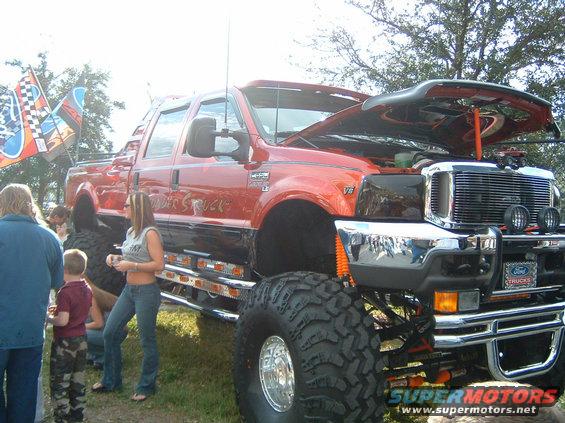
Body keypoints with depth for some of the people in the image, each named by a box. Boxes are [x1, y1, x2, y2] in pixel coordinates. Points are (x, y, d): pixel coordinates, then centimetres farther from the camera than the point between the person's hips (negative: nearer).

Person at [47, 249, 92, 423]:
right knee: (78, 379, 16)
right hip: (81, 338, 7)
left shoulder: (65, 292, -22)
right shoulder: (87, 290, 2)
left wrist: (49, 318, -8)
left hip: (64, 342, -7)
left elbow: (63, 321, -26)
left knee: (59, 382, 5)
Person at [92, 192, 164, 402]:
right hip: (129, 290, 9)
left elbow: (159, 264, -19)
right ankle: (111, 380, 25)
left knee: (147, 341, 3)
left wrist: (131, 265, -21)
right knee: (110, 333, 10)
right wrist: (116, 258, 6)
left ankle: (146, 386, 18)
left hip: (146, 292, -9)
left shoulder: (150, 233, -15)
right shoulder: (130, 232, 12)